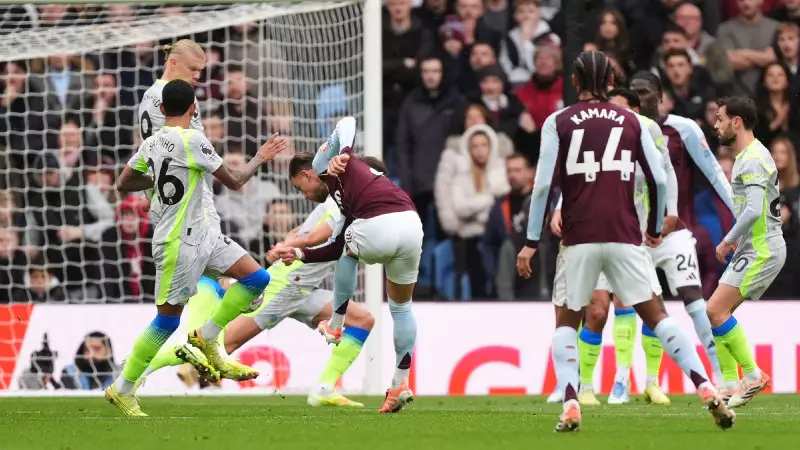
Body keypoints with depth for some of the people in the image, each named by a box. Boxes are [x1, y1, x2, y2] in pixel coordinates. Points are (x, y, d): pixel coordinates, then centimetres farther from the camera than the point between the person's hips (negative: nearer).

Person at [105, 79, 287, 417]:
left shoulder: (151, 144, 6)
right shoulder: (192, 140, -17)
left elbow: (123, 184, 14)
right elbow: (234, 181, -9)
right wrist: (261, 158, 7)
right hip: (179, 241, -8)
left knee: (257, 278, 2)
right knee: (168, 319, -1)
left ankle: (206, 340, 7)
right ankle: (122, 391, 9)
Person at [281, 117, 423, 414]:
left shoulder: (324, 162, 18)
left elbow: (347, 124, 3)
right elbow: (338, 250, 37)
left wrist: (342, 155, -11)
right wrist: (301, 255, 40)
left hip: (379, 228, -8)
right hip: (411, 224, 8)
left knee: (350, 255, 28)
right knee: (401, 307, 21)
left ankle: (335, 326, 34)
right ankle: (400, 385, 21)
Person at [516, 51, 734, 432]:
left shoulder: (558, 123, 4)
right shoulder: (632, 121, 9)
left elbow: (544, 184, -3)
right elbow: (659, 180, 6)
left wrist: (531, 242, 1)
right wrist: (655, 228, 21)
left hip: (579, 239, -1)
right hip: (625, 236, 1)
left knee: (566, 322, 14)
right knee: (657, 315, 5)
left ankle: (570, 405, -3)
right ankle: (707, 390, -9)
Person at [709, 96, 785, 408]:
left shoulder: (753, 159, -16)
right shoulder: (745, 157, 16)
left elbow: (753, 210, -27)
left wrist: (727, 242, -15)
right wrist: (735, 241, 15)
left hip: (762, 250, -10)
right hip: (753, 249, 10)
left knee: (716, 310, -16)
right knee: (718, 312, 6)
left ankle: (752, 374, -9)